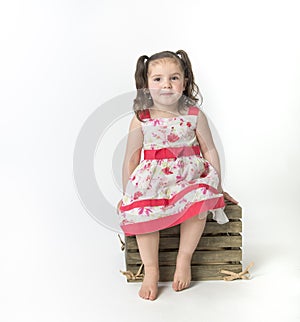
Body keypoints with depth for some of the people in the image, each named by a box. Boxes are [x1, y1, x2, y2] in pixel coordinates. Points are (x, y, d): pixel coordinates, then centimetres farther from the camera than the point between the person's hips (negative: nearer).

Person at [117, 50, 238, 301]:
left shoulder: (195, 116, 2)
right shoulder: (141, 120, 1)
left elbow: (210, 150, 8)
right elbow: (131, 159, 5)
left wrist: (217, 186, 7)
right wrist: (127, 193, 6)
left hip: (190, 176, 1)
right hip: (152, 180, 0)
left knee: (200, 200, -30)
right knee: (140, 209, -27)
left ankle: (184, 259, -11)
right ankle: (151, 270, -11)